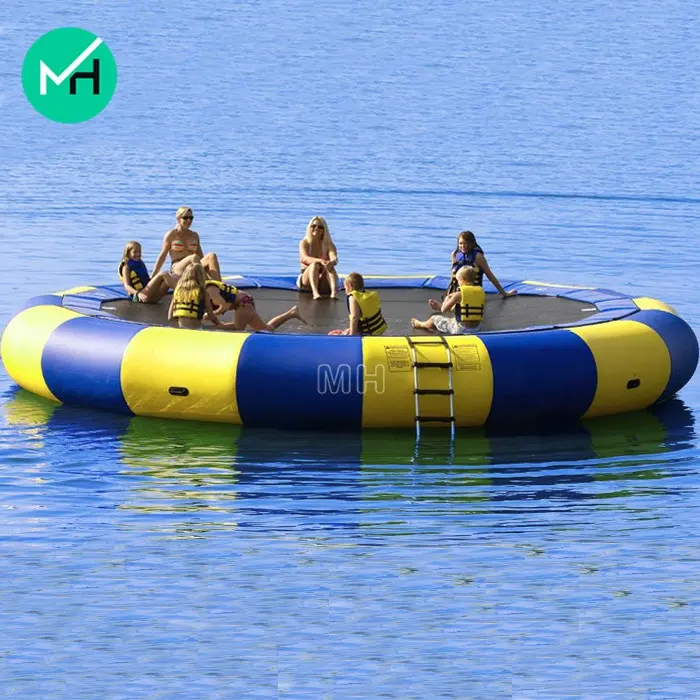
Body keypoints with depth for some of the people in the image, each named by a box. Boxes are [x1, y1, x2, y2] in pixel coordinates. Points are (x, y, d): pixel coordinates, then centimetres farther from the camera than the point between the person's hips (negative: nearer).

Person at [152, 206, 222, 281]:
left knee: (212, 256, -25)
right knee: (195, 257, -36)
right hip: (177, 269, -5)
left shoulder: (194, 235, 19)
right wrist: (153, 276, 4)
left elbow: (201, 256, 21)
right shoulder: (171, 235, 7)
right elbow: (162, 256, 7)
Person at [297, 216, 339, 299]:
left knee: (330, 266, -29)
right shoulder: (304, 243, 0)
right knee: (315, 264, -30)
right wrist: (320, 261, -41)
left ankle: (334, 292, -56)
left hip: (324, 284, 1)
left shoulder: (329, 244, 2)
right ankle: (315, 292, -55)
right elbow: (305, 259, -20)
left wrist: (331, 262, -44)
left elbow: (334, 259, -18)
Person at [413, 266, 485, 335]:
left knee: (434, 319, 19)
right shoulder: (481, 292, 2)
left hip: (460, 329, -6)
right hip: (476, 328, 6)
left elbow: (443, 310, -7)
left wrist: (447, 299, 14)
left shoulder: (458, 294, -17)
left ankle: (420, 324, 52)